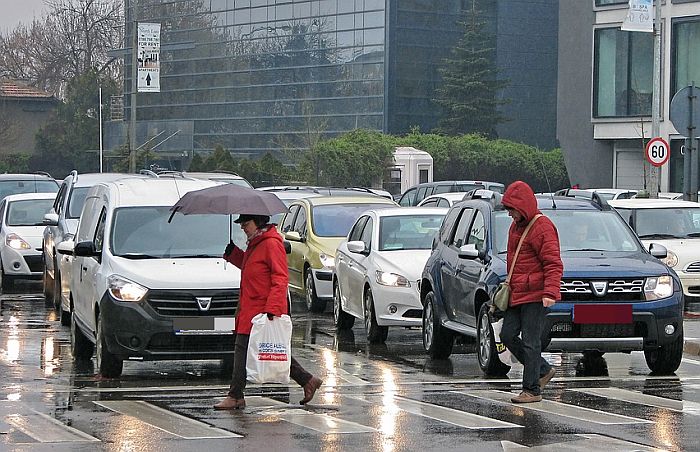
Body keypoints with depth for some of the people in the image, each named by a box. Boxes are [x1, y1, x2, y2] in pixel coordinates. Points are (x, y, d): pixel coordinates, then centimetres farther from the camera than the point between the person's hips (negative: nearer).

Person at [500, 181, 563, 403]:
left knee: (530, 342, -7)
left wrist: (550, 292, -28)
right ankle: (543, 371, 20)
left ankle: (532, 390, 0)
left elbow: (554, 264, -18)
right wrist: (508, 284, 28)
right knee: (508, 335, 7)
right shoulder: (516, 226, 16)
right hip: (516, 294, 9)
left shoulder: (542, 227, -13)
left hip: (535, 295, -9)